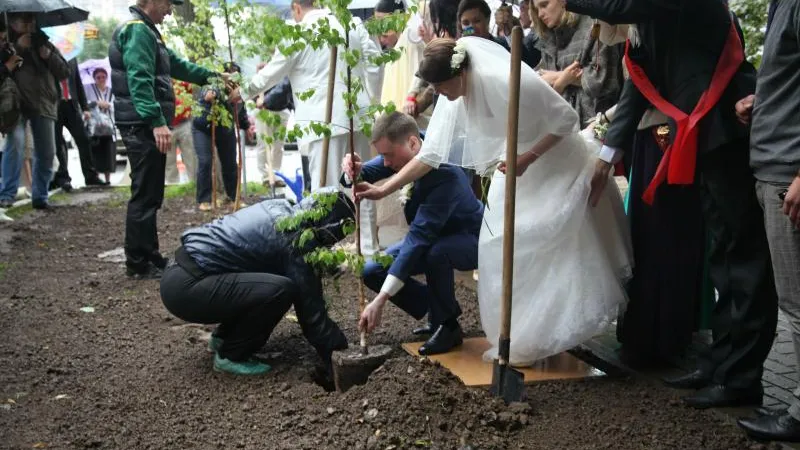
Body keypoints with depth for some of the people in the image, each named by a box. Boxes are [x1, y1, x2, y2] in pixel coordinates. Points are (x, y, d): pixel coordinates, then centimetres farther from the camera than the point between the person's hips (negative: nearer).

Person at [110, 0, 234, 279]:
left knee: (150, 195, 14)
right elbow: (139, 80, -24)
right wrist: (157, 121, -30)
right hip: (143, 127, -11)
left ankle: (149, 257, 21)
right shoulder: (137, 30, -12)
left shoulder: (146, 31, 21)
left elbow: (176, 64, 32)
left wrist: (211, 76, 32)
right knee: (145, 195, -7)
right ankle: (139, 264, -2)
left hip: (146, 126, 11)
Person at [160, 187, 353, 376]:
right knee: (281, 290, -22)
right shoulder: (292, 241, -17)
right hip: (185, 288, -10)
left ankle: (223, 337, 21)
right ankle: (231, 355, -3)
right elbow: (309, 308, -14)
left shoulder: (279, 208, 8)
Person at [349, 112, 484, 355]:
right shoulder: (404, 151, -15)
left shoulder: (445, 175, -37)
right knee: (372, 271, -8)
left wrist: (381, 300, -45)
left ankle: (448, 325, -14)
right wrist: (356, 171, -34)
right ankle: (439, 310, 8)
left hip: (470, 240, -7)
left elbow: (418, 237, -42)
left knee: (435, 252, -40)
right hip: (430, 236, 7)